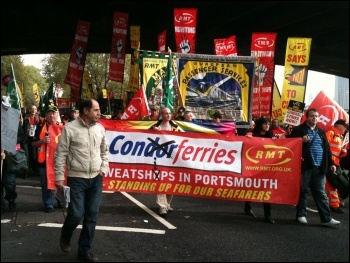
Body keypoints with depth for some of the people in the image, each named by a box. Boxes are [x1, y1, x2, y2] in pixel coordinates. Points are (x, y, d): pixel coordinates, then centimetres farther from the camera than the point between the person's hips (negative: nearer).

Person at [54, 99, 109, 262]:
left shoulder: (100, 128, 5)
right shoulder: (70, 128, -10)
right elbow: (60, 154, -7)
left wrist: (104, 168, 8)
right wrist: (59, 177, -8)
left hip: (96, 178, 5)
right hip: (77, 178, -5)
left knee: (91, 216, 7)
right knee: (76, 214, -7)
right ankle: (65, 237, 26)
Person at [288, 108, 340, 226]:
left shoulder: (321, 132, 17)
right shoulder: (299, 130, 0)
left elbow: (327, 148, 17)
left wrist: (331, 163, 11)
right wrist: (301, 141, -18)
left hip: (319, 167, 4)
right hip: (305, 166, -4)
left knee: (321, 193, 4)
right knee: (303, 191, 4)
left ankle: (326, 218, 4)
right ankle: (301, 215, 16)